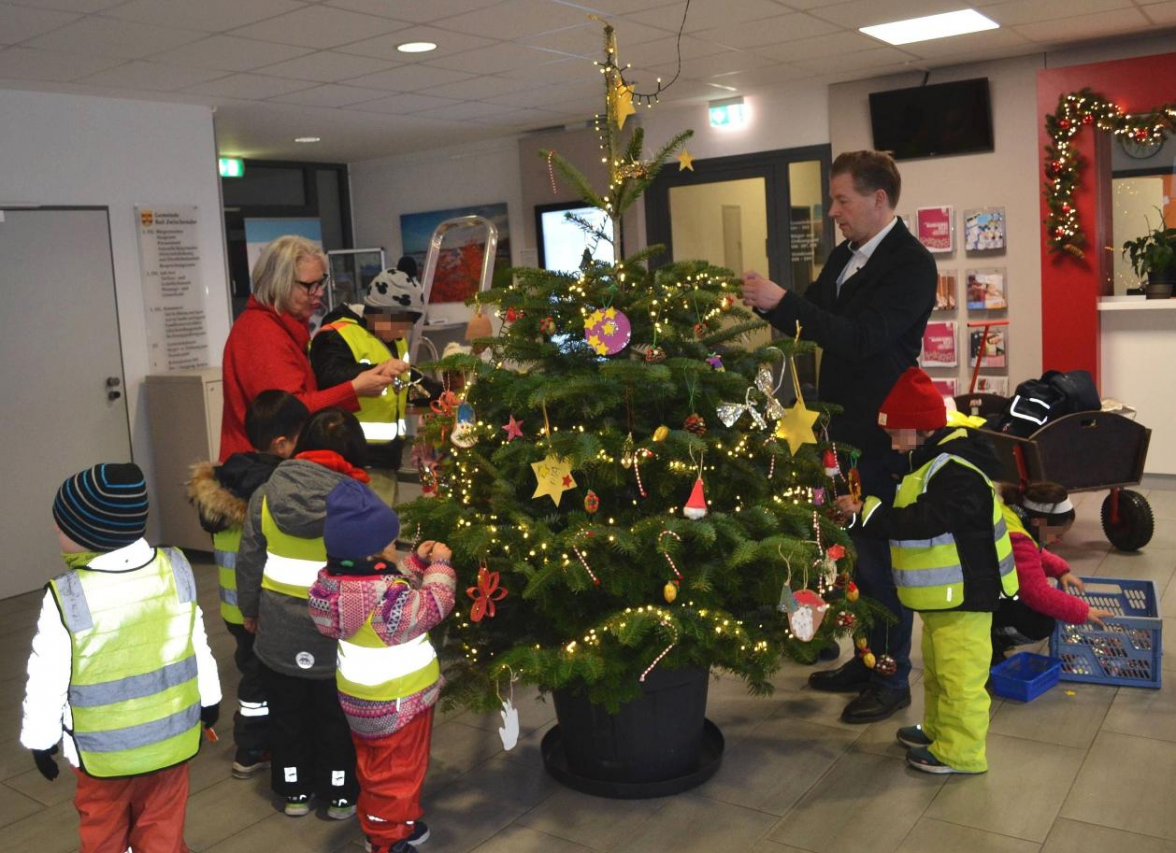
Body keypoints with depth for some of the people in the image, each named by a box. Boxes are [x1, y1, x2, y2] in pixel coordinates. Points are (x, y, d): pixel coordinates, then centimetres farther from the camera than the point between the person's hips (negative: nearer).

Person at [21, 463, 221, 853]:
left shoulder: (65, 597, -25)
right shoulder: (177, 570, -13)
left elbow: (48, 681, -13)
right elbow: (197, 645, 0)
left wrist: (41, 740, 4)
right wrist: (208, 699, 16)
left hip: (104, 751, -3)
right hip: (171, 737, 3)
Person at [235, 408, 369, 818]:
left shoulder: (266, 495, -6)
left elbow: (249, 560, 2)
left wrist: (250, 610, 17)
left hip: (280, 628, 3)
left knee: (287, 713, 20)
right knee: (336, 716, 16)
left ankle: (295, 791, 36)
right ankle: (340, 795, 31)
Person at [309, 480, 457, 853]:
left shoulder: (336, 580, -10)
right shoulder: (387, 598, -35)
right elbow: (433, 605, -21)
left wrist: (416, 562, 0)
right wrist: (439, 565, -8)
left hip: (364, 697, 8)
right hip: (397, 702, -8)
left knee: (374, 767, 26)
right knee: (397, 771, 14)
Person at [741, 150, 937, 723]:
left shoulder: (911, 264, -15)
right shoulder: (845, 256, 11)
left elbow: (862, 337, -26)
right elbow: (813, 324, 15)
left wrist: (781, 302, -28)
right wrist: (768, 302, -3)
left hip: (881, 433, -8)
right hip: (845, 427, 8)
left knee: (880, 553, 2)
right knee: (858, 550, 16)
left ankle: (891, 680, 17)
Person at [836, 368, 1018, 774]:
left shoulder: (957, 473, -25)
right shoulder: (935, 462, 10)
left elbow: (922, 521, -34)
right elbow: (912, 515, 17)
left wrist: (866, 511, -29)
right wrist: (868, 511, 4)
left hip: (964, 593, -11)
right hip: (943, 594, 11)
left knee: (960, 673, 1)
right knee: (937, 668, 24)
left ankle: (960, 752, 12)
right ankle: (938, 731, 39)